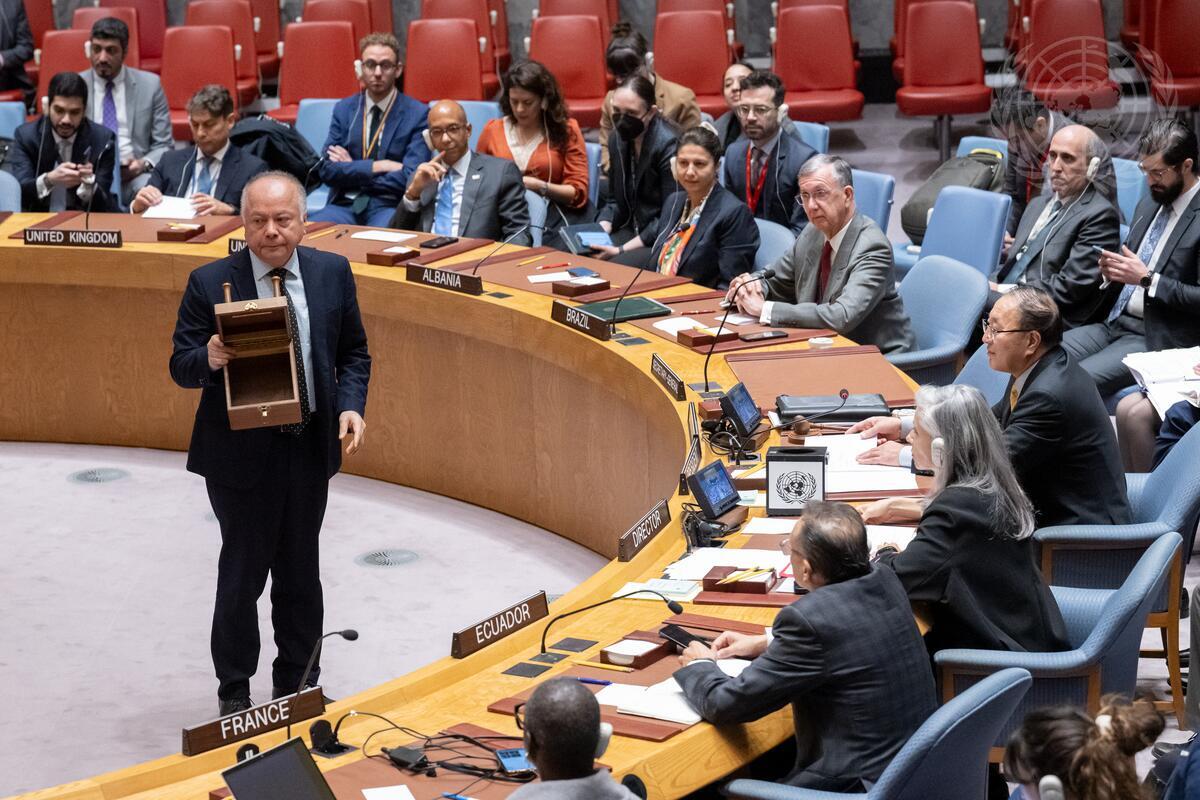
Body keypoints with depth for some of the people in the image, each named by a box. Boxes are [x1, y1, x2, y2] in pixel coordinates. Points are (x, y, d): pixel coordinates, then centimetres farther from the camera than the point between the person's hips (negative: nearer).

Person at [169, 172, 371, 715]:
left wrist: (351, 407, -9)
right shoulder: (210, 283, -9)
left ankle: (297, 686, 30)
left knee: (299, 573, 15)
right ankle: (234, 691, 22)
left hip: (310, 447, 3)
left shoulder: (332, 273, 0)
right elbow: (181, 367, -6)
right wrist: (210, 358, -28)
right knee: (242, 572, 5)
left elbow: (353, 354, 9)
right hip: (241, 451, -3)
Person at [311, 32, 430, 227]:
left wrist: (351, 169, -3)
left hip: (389, 206, -3)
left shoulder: (417, 114, 1)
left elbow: (410, 179, -8)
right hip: (345, 204, 3)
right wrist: (378, 166, -9)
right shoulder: (343, 109, 12)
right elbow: (326, 169, 2)